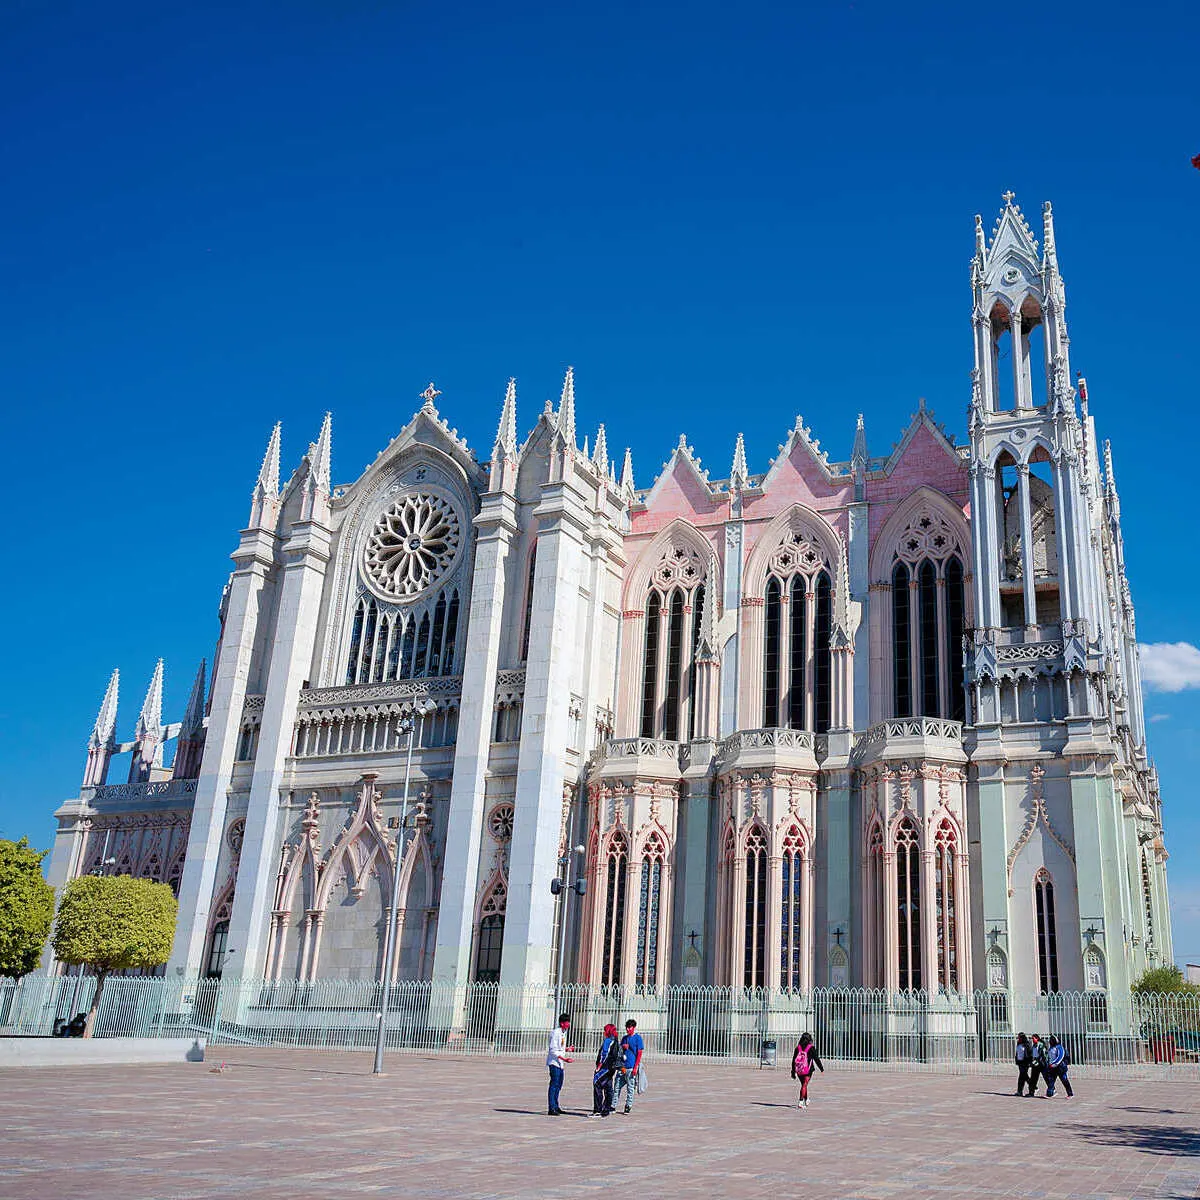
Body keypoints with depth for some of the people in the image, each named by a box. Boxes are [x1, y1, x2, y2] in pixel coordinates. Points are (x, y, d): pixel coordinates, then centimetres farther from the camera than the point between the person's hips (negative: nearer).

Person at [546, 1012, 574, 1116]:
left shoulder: (563, 1033, 14)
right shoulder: (556, 1033, -16)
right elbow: (553, 1050, -20)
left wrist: (567, 1049, 8)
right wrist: (564, 1059, -24)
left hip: (560, 1063, 9)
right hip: (554, 1062, -9)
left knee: (558, 1085, 14)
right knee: (554, 1084, -9)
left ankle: (555, 1107, 24)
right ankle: (551, 1109, -7)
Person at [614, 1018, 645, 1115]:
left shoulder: (638, 1038, -3)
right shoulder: (624, 1038, 15)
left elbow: (639, 1054, -7)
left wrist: (635, 1068, -13)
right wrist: (622, 1047, -2)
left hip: (631, 1067, -6)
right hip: (622, 1066, 6)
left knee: (630, 1088, 1)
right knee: (616, 1087, 4)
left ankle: (628, 1107, 11)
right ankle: (612, 1106, 10)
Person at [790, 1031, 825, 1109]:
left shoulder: (798, 1048, 4)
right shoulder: (811, 1048, -5)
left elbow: (794, 1060, 5)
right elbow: (816, 1059, -4)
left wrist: (793, 1071, 11)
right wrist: (822, 1069, 7)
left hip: (799, 1070, 4)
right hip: (808, 1070, -4)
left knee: (803, 1085, 20)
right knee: (804, 1085, -2)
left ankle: (806, 1100, 34)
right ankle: (800, 1102, -13)